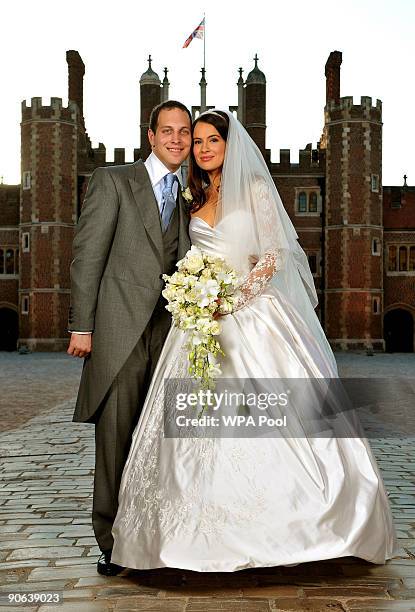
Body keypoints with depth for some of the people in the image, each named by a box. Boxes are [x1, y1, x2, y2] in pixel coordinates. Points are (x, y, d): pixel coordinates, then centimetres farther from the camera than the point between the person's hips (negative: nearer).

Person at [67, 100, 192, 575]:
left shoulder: (190, 198, 17)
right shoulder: (112, 180, 3)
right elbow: (87, 255, -3)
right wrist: (81, 325, -9)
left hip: (171, 327, 4)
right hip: (120, 327, -4)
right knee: (115, 433, 0)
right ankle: (110, 537, 13)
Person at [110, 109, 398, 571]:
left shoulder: (256, 189, 3)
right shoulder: (194, 199, 17)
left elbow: (274, 256, -4)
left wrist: (234, 297, -15)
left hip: (253, 313, -4)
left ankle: (284, 528, 3)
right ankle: (212, 532, 5)